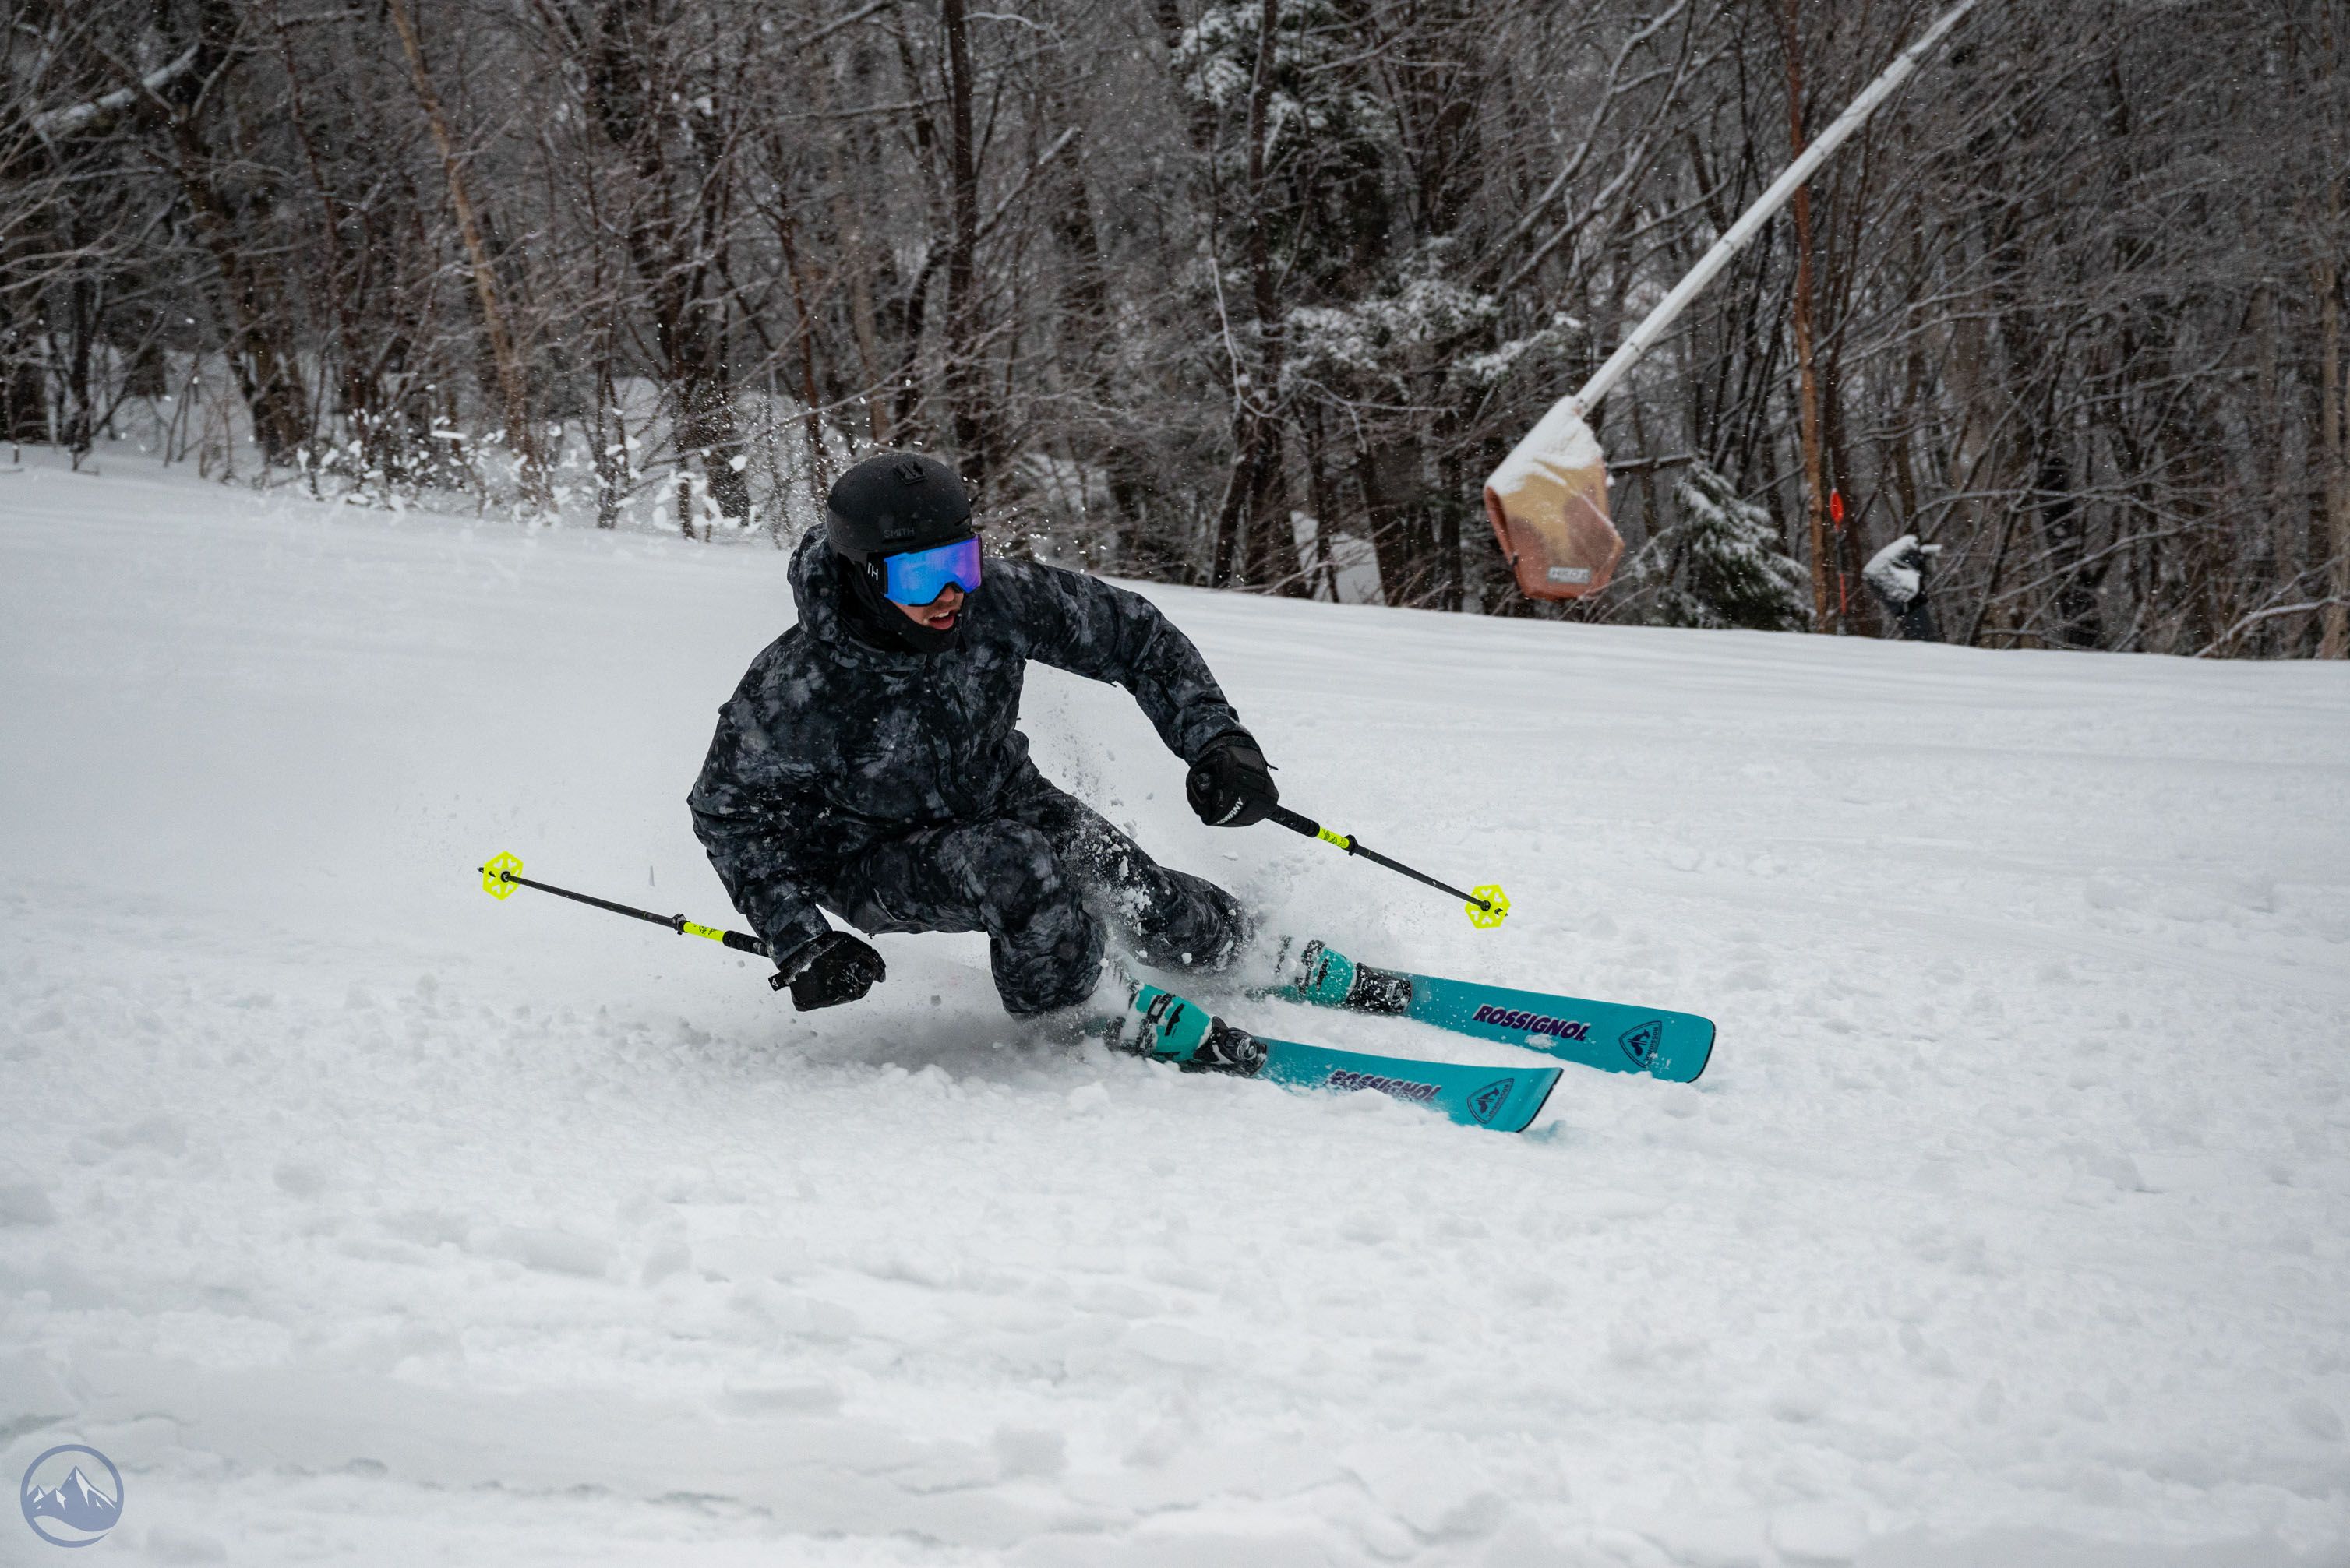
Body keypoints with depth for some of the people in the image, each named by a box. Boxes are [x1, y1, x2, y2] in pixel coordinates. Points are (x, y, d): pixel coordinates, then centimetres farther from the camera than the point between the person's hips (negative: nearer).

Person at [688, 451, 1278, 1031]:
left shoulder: (997, 599, -25)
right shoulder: (794, 689, -31)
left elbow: (1136, 634, -11)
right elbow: (732, 812, -15)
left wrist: (1217, 739, -22)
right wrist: (799, 944, -24)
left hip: (1004, 801, 4)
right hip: (878, 858, -4)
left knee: (1195, 937, -6)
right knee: (1016, 868, -36)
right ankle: (1069, 1025, -8)